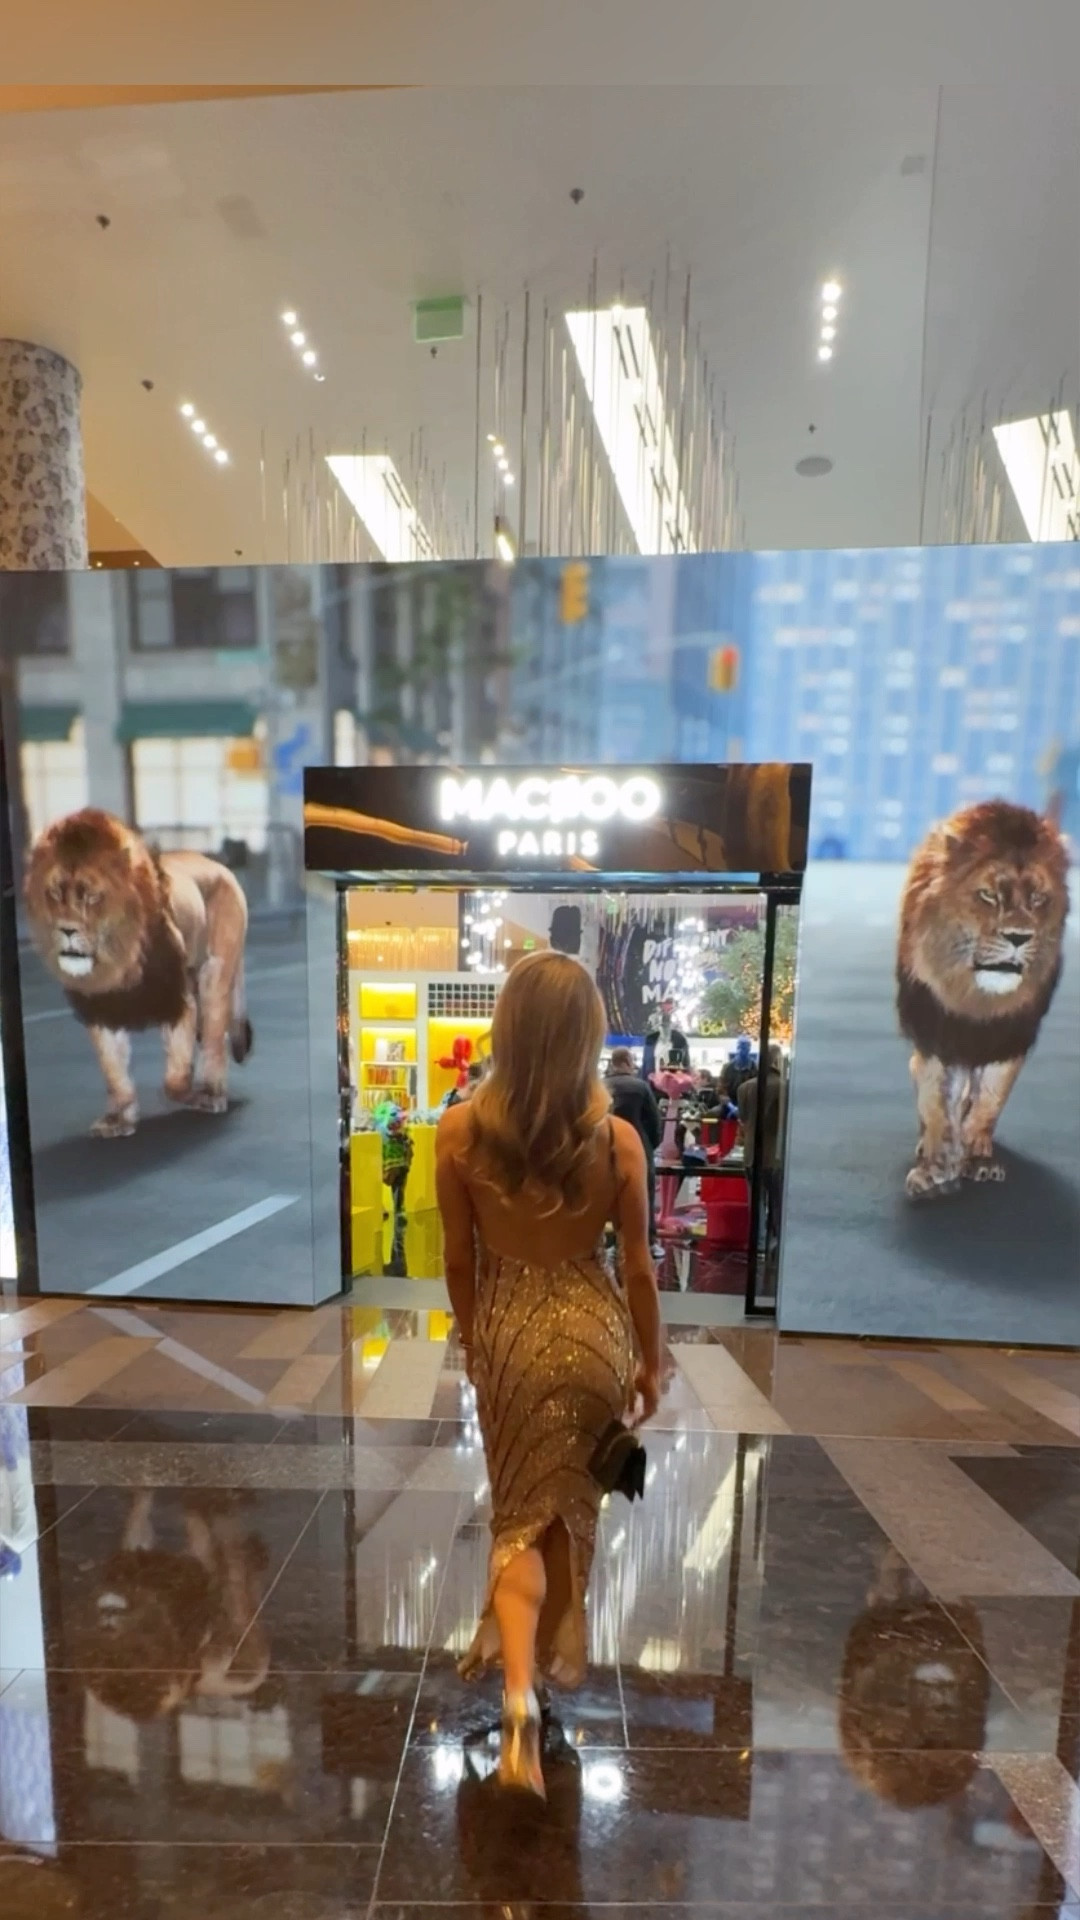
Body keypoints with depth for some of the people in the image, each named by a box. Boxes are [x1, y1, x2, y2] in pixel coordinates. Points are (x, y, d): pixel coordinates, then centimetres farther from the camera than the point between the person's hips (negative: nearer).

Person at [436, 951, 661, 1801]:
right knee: (572, 1497, 27)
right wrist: (651, 1362, 8)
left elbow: (459, 1261, -6)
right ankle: (556, 1649, 51)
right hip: (592, 1327, 1)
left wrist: (474, 1341, 11)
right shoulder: (618, 1139, -18)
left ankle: (519, 1689, 10)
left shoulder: (460, 1131, -17)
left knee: (520, 1506, 22)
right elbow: (638, 1267, -8)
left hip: (509, 1330, -1)